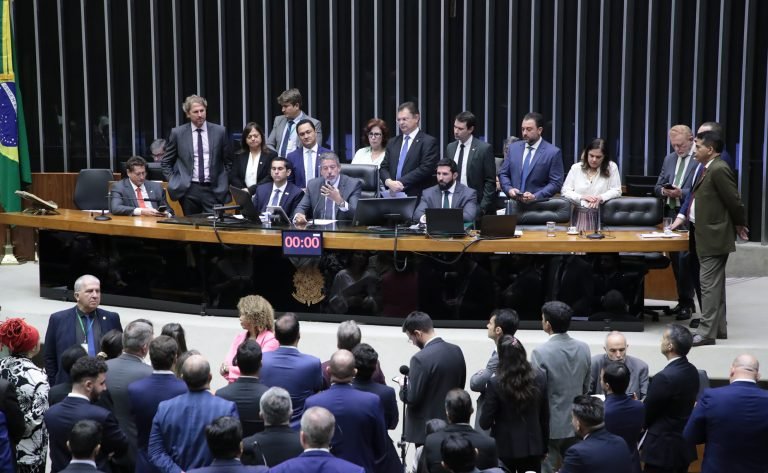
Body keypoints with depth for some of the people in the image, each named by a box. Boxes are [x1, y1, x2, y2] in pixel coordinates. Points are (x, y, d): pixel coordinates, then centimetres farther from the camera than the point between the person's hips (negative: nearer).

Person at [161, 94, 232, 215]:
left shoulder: (219, 131, 4)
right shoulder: (178, 133, 3)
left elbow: (227, 161, 12)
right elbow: (166, 162, 11)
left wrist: (224, 184, 5)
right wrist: (173, 182, 1)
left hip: (213, 190, 0)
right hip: (188, 190, 0)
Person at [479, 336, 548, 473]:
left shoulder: (495, 383, -17)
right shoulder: (540, 378, -6)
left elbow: (485, 422, -12)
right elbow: (545, 416, 3)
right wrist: (544, 446, 14)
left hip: (505, 447, -2)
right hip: (533, 446, 2)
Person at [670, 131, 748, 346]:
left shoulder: (719, 169, -18)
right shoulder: (708, 169, 12)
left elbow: (734, 201, -16)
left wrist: (739, 224, -3)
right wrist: (683, 216, 14)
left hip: (714, 236, -10)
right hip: (707, 234, 10)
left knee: (709, 284, -8)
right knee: (714, 284, 16)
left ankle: (706, 332, -6)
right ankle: (719, 328, 25)